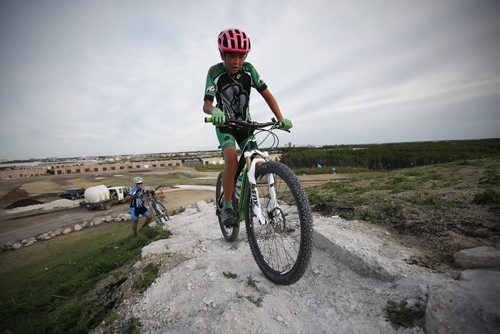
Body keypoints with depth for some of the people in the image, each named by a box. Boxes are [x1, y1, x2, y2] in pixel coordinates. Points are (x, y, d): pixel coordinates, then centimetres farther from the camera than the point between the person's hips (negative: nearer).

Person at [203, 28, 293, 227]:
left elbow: (266, 94, -12)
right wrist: (214, 111, -49)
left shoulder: (249, 70, -11)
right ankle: (227, 207, -17)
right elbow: (206, 104, -25)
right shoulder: (215, 72, -17)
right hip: (225, 124, -3)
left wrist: (281, 119, -26)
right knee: (232, 159, -29)